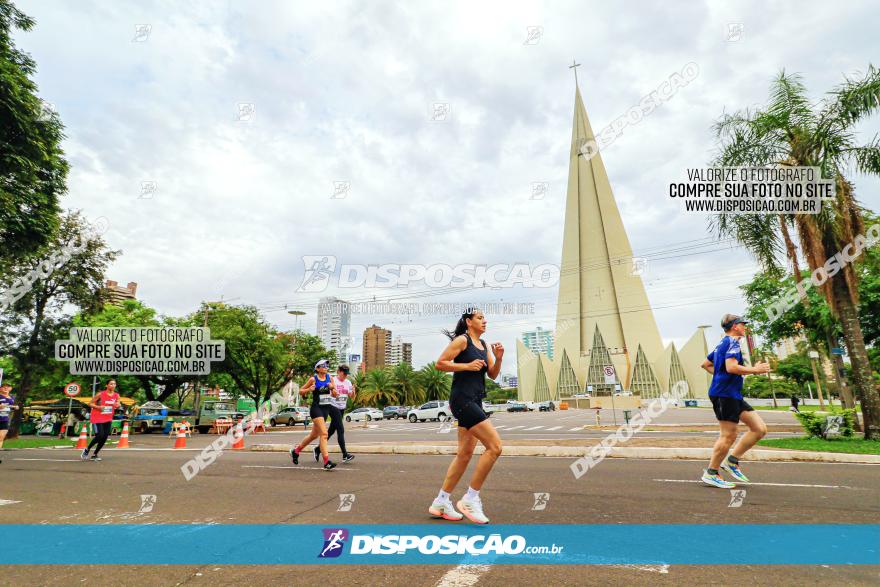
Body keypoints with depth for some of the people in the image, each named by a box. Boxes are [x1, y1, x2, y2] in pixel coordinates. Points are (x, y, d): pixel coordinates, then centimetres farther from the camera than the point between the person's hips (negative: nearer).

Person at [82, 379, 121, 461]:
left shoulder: (116, 395, -1)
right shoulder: (101, 394, -12)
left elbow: (118, 405, 4)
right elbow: (90, 404, -5)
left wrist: (117, 405, -20)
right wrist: (98, 407, -22)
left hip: (108, 419, 5)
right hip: (97, 418, -4)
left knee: (105, 437, 1)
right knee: (100, 435, -14)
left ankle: (95, 454, 17)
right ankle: (87, 450, 12)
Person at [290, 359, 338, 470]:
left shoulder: (330, 378, 7)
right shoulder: (313, 379, -5)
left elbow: (334, 395, 10)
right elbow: (301, 391, 3)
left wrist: (332, 388, -9)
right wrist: (309, 389, -15)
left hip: (326, 408, 6)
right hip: (316, 408, -6)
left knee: (314, 435, 17)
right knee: (324, 434, -16)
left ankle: (295, 451, 39)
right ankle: (326, 462, -16)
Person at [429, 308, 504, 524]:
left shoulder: (483, 345, 17)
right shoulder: (462, 340, -7)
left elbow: (493, 374, 16)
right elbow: (440, 363, -11)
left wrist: (498, 358, -2)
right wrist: (467, 366, -17)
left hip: (474, 402, 9)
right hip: (462, 399, -9)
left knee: (464, 454, 11)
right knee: (495, 446, -14)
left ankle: (441, 502, 23)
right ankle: (471, 499, -2)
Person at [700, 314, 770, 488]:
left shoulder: (722, 344, 20)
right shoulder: (732, 342, -10)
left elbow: (705, 364, 27)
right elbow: (731, 367, -24)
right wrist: (754, 370, -12)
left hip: (733, 395, 10)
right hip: (725, 394, -10)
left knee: (760, 428, 8)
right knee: (728, 436, -5)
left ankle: (731, 461, 13)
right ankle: (711, 474, 6)